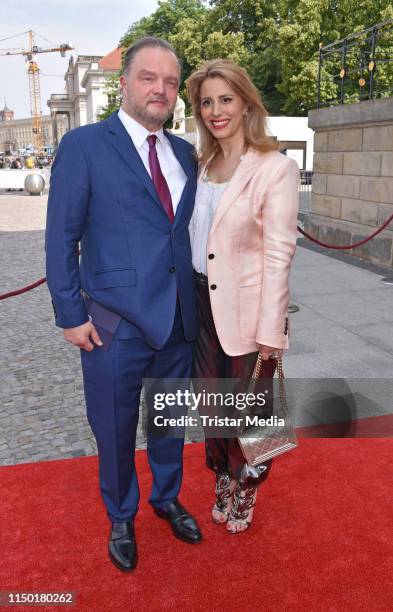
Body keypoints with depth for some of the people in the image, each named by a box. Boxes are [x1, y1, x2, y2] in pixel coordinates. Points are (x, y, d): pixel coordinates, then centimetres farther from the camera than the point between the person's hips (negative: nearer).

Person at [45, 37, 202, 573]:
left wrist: (195, 305, 7)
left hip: (179, 321, 5)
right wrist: (71, 314, -10)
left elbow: (188, 230, 12)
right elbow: (61, 237, -7)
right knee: (115, 430, 13)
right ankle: (121, 518, 39)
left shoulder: (185, 153, 8)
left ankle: (167, 498, 46)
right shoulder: (83, 146, -7)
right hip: (116, 323, -4)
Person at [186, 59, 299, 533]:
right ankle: (222, 478, 43)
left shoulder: (276, 169, -12)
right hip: (202, 303, 5)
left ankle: (245, 491, 40)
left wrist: (270, 331, -16)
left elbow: (278, 255, -15)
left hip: (249, 309, -5)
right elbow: (190, 237, 9)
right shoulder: (201, 166, 6)